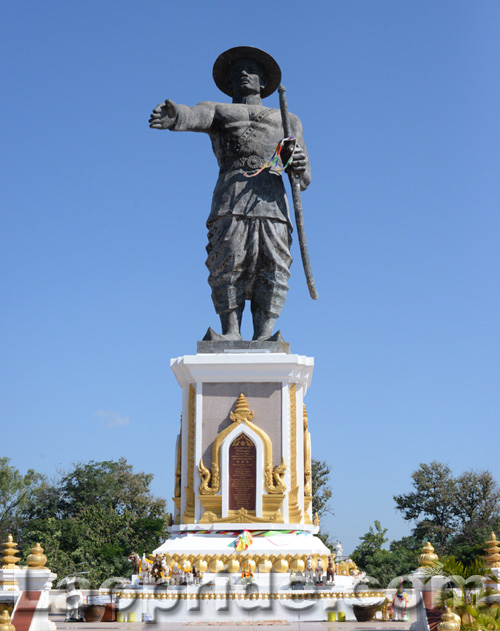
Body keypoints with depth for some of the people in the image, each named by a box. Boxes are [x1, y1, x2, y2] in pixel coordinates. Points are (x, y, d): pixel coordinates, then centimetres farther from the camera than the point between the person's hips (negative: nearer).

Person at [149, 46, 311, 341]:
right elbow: (196, 115, -1)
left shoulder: (287, 120, 31)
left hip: (273, 202, 1)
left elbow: (304, 180, 24)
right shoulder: (216, 111, 27)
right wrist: (175, 116, -26)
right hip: (230, 202, -1)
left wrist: (300, 164, -2)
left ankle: (263, 337, -16)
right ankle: (231, 334, -17)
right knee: (228, 264, -15)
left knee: (273, 268, -13)